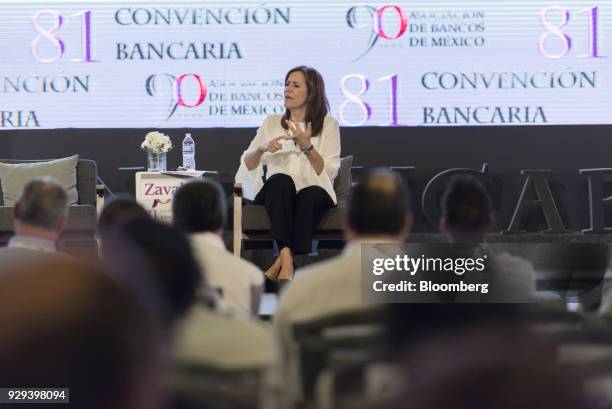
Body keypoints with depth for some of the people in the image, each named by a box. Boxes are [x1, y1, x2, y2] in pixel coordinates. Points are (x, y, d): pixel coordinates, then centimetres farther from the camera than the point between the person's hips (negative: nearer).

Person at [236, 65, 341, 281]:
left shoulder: (328, 124, 10)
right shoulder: (272, 122, 18)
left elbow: (329, 172, 0)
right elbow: (246, 165, 14)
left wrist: (307, 146, -15)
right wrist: (261, 148, -6)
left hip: (313, 194, -1)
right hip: (276, 193, 1)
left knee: (313, 193, -38)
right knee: (281, 180, -36)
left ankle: (281, 262, -42)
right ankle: (287, 260, -50)